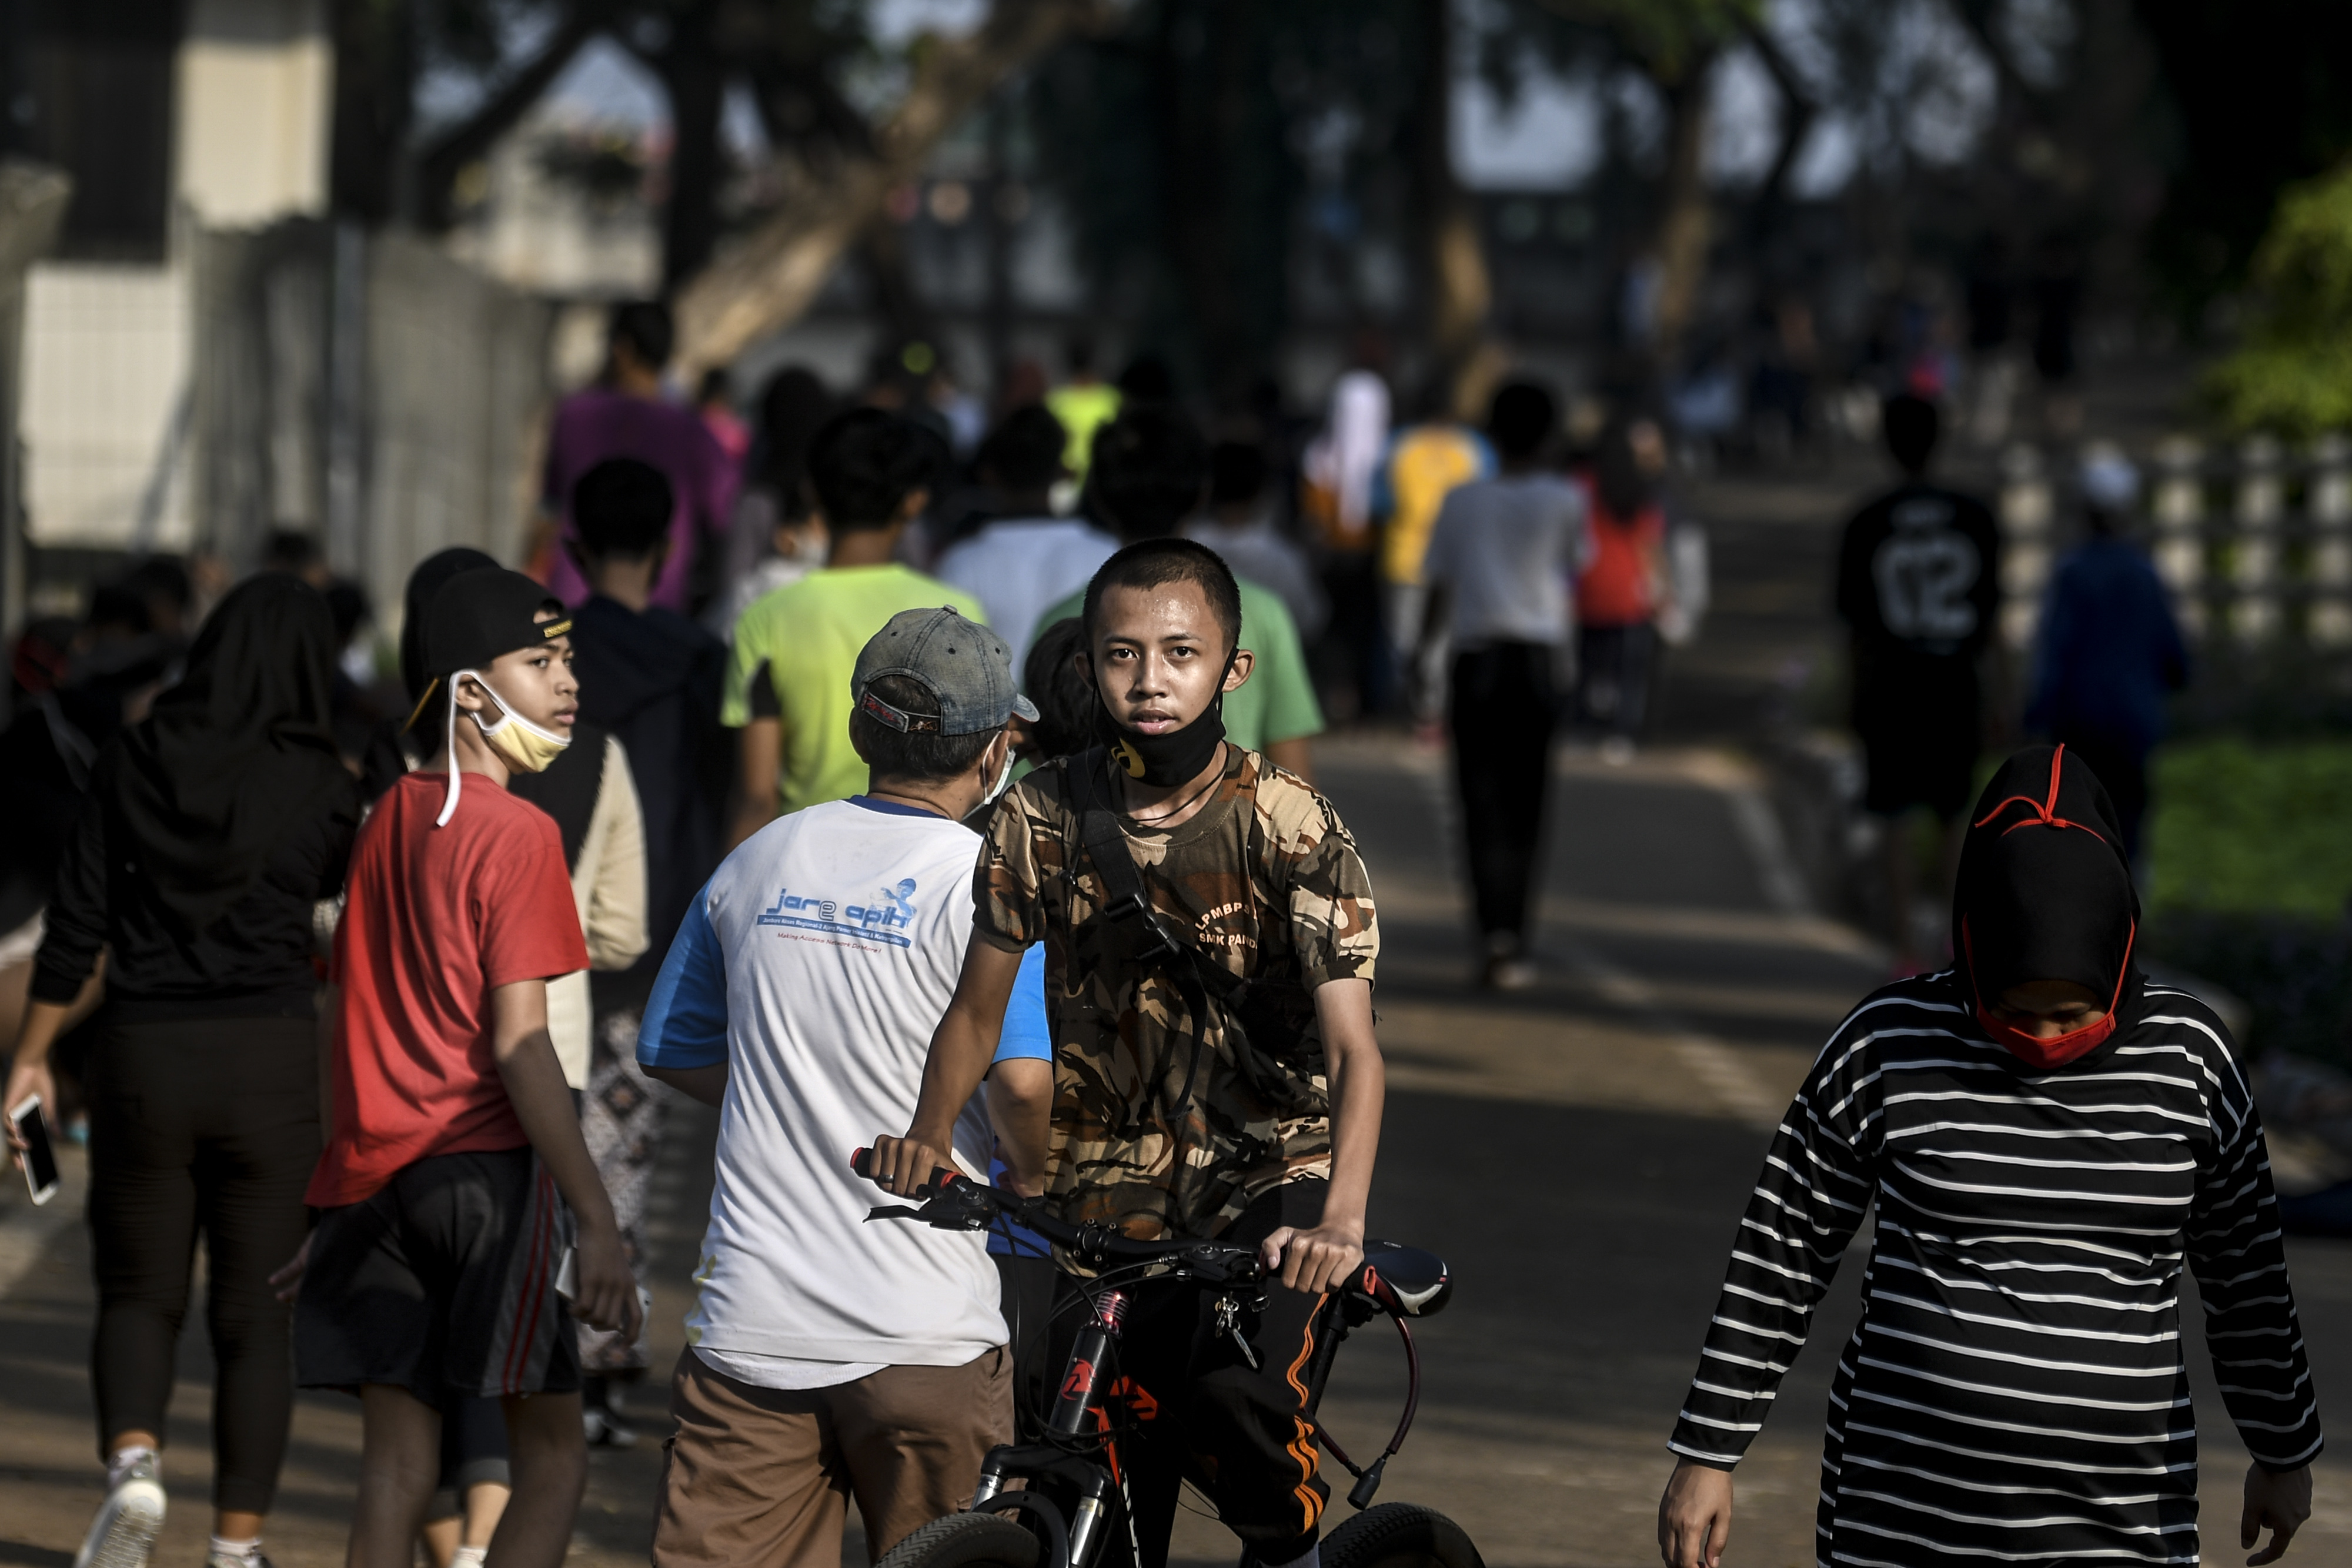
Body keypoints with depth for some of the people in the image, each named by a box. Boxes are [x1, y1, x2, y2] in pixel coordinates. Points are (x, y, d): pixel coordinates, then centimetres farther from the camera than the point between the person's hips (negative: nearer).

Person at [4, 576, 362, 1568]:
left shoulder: (133, 766, -1)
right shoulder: (321, 790, -5)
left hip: (143, 1055, 1)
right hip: (271, 1062, -1)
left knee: (139, 1296, 15)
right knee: (254, 1316, 10)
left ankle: (133, 1464, -13)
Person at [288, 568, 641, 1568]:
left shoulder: (390, 820, 13)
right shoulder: (516, 835, -10)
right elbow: (517, 1044, -16)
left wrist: (338, 1210, 24)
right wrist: (594, 1218, -18)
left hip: (376, 1174, 7)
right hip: (487, 1169, -7)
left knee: (396, 1466, 6)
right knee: (552, 1456, 0)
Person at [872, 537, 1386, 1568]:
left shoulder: (1289, 827, -14)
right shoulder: (1041, 821, -5)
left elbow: (1353, 1048, -22)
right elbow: (979, 1004, 7)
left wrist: (1339, 1221, -38)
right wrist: (929, 1133, -13)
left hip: (1270, 1180, -3)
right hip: (1113, 1201, 3)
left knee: (1233, 1394, -30)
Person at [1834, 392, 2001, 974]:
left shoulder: (1867, 527, -8)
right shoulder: (1975, 518, -2)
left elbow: (1858, 626, -4)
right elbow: (1990, 615, 3)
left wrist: (1860, 701, 6)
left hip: (1892, 690, -2)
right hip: (1957, 686, 2)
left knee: (1896, 824, 5)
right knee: (1955, 818, 14)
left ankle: (1907, 952, 4)